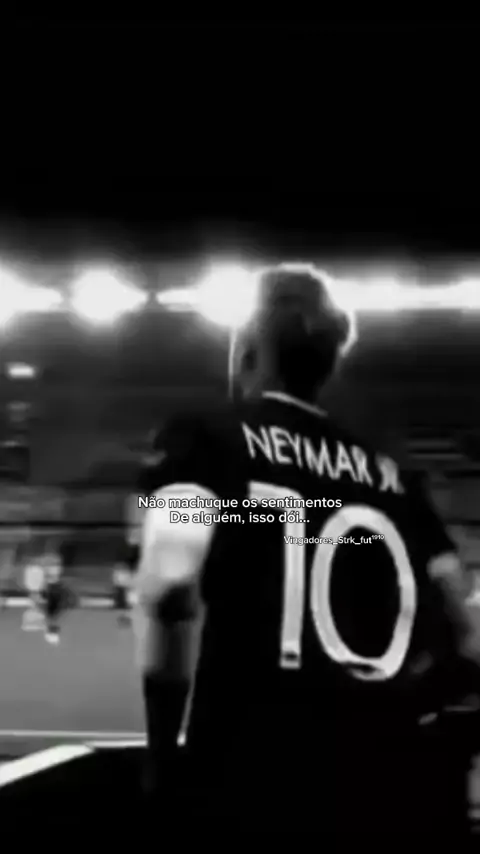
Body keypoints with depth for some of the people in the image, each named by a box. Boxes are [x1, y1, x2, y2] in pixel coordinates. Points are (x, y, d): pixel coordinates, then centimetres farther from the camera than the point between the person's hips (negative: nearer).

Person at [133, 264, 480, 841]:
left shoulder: (203, 435, 1)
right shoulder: (388, 473, 15)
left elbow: (172, 577, -18)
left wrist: (167, 738, -5)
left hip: (241, 797, -4)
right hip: (388, 804, 5)